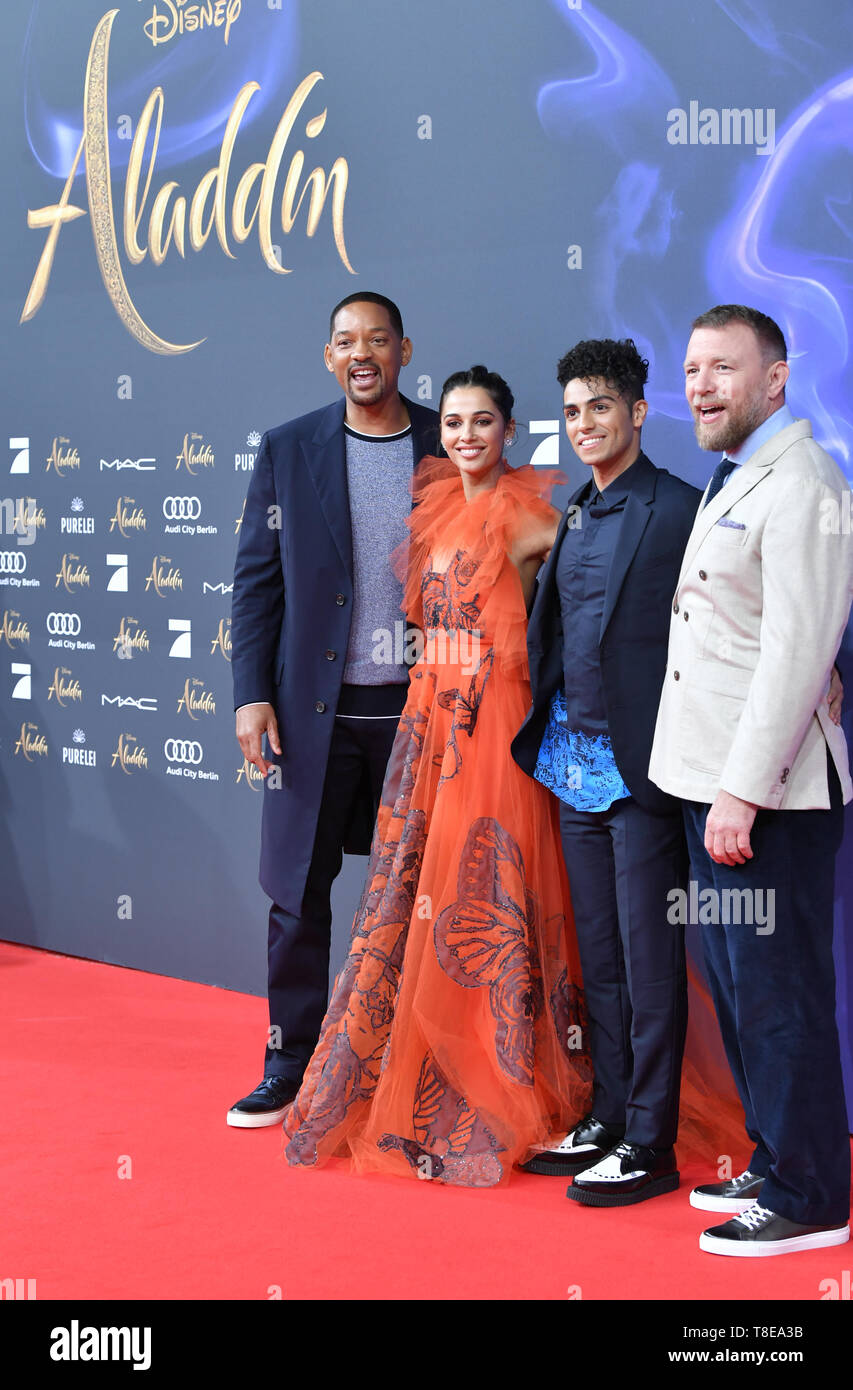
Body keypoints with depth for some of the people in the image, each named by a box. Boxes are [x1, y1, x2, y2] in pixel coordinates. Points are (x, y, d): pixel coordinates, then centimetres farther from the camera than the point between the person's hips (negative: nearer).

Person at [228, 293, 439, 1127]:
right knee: (298, 891, 4)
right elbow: (256, 579, 5)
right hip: (315, 708, 0)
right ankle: (290, 1066, 17)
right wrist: (251, 693, -3)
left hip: (418, 706, 0)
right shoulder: (288, 450, 4)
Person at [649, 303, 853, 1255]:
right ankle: (773, 1164, 29)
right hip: (718, 780, 10)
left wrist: (743, 789, -21)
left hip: (767, 789, -10)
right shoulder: (730, 484, 18)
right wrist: (716, 783, 15)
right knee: (735, 981, 16)